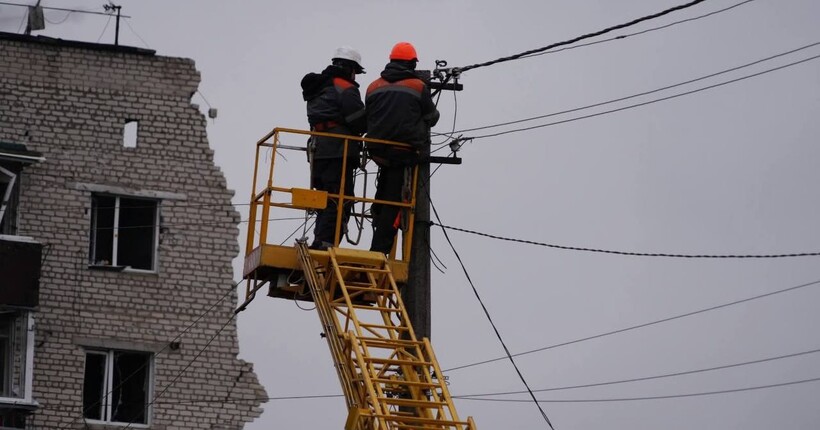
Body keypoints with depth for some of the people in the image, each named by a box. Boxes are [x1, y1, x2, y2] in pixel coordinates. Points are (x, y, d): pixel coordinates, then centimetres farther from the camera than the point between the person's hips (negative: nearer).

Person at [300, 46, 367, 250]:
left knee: (326, 200, 13)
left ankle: (320, 243, 9)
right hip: (338, 152, -9)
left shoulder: (319, 89, 22)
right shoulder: (346, 89, -7)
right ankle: (324, 241, -22)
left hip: (318, 151, 9)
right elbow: (361, 123, -12)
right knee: (339, 202, -11)